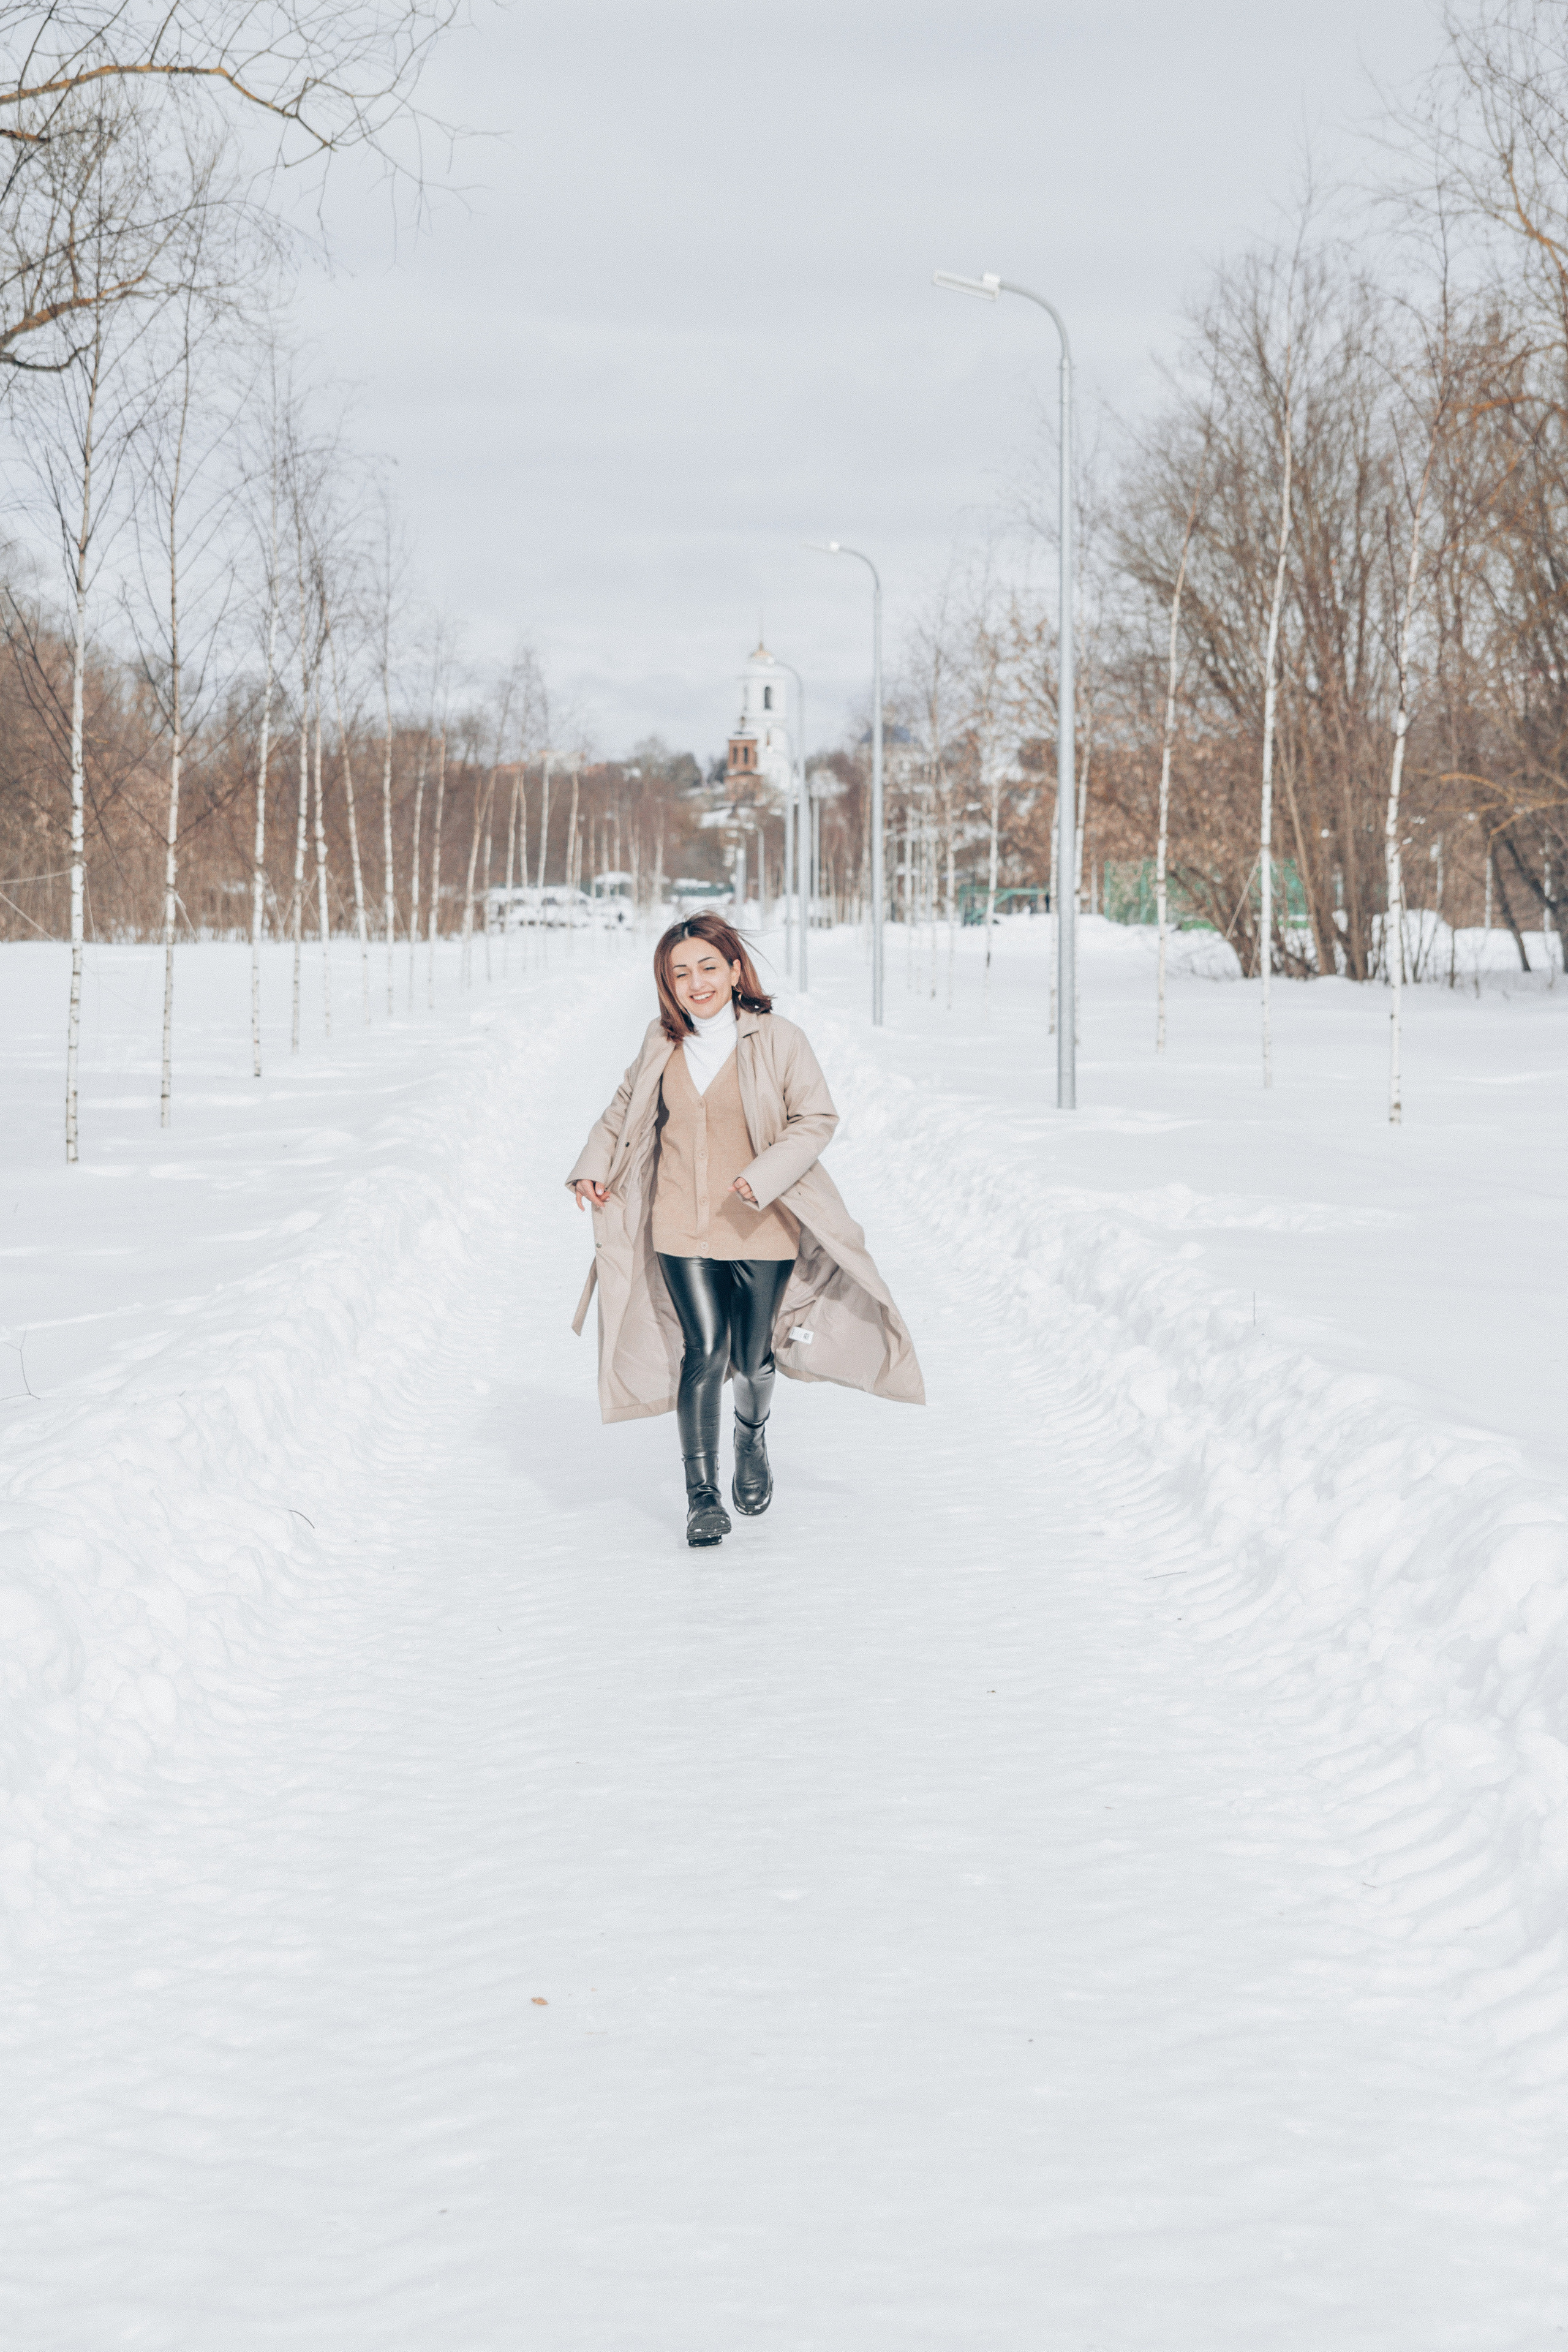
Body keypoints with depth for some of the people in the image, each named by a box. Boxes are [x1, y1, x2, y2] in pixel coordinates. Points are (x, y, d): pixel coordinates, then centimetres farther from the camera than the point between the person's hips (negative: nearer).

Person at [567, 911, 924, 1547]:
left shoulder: (777, 1040, -8)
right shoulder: (662, 1044, 4)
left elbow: (816, 1119, -6)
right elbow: (625, 1107, 20)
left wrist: (764, 1175, -19)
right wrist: (593, 1165, 6)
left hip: (760, 1227, -1)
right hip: (680, 1227, 1)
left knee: (752, 1357, 8)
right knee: (704, 1350, -10)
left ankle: (752, 1440, 43)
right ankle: (702, 1493, 0)